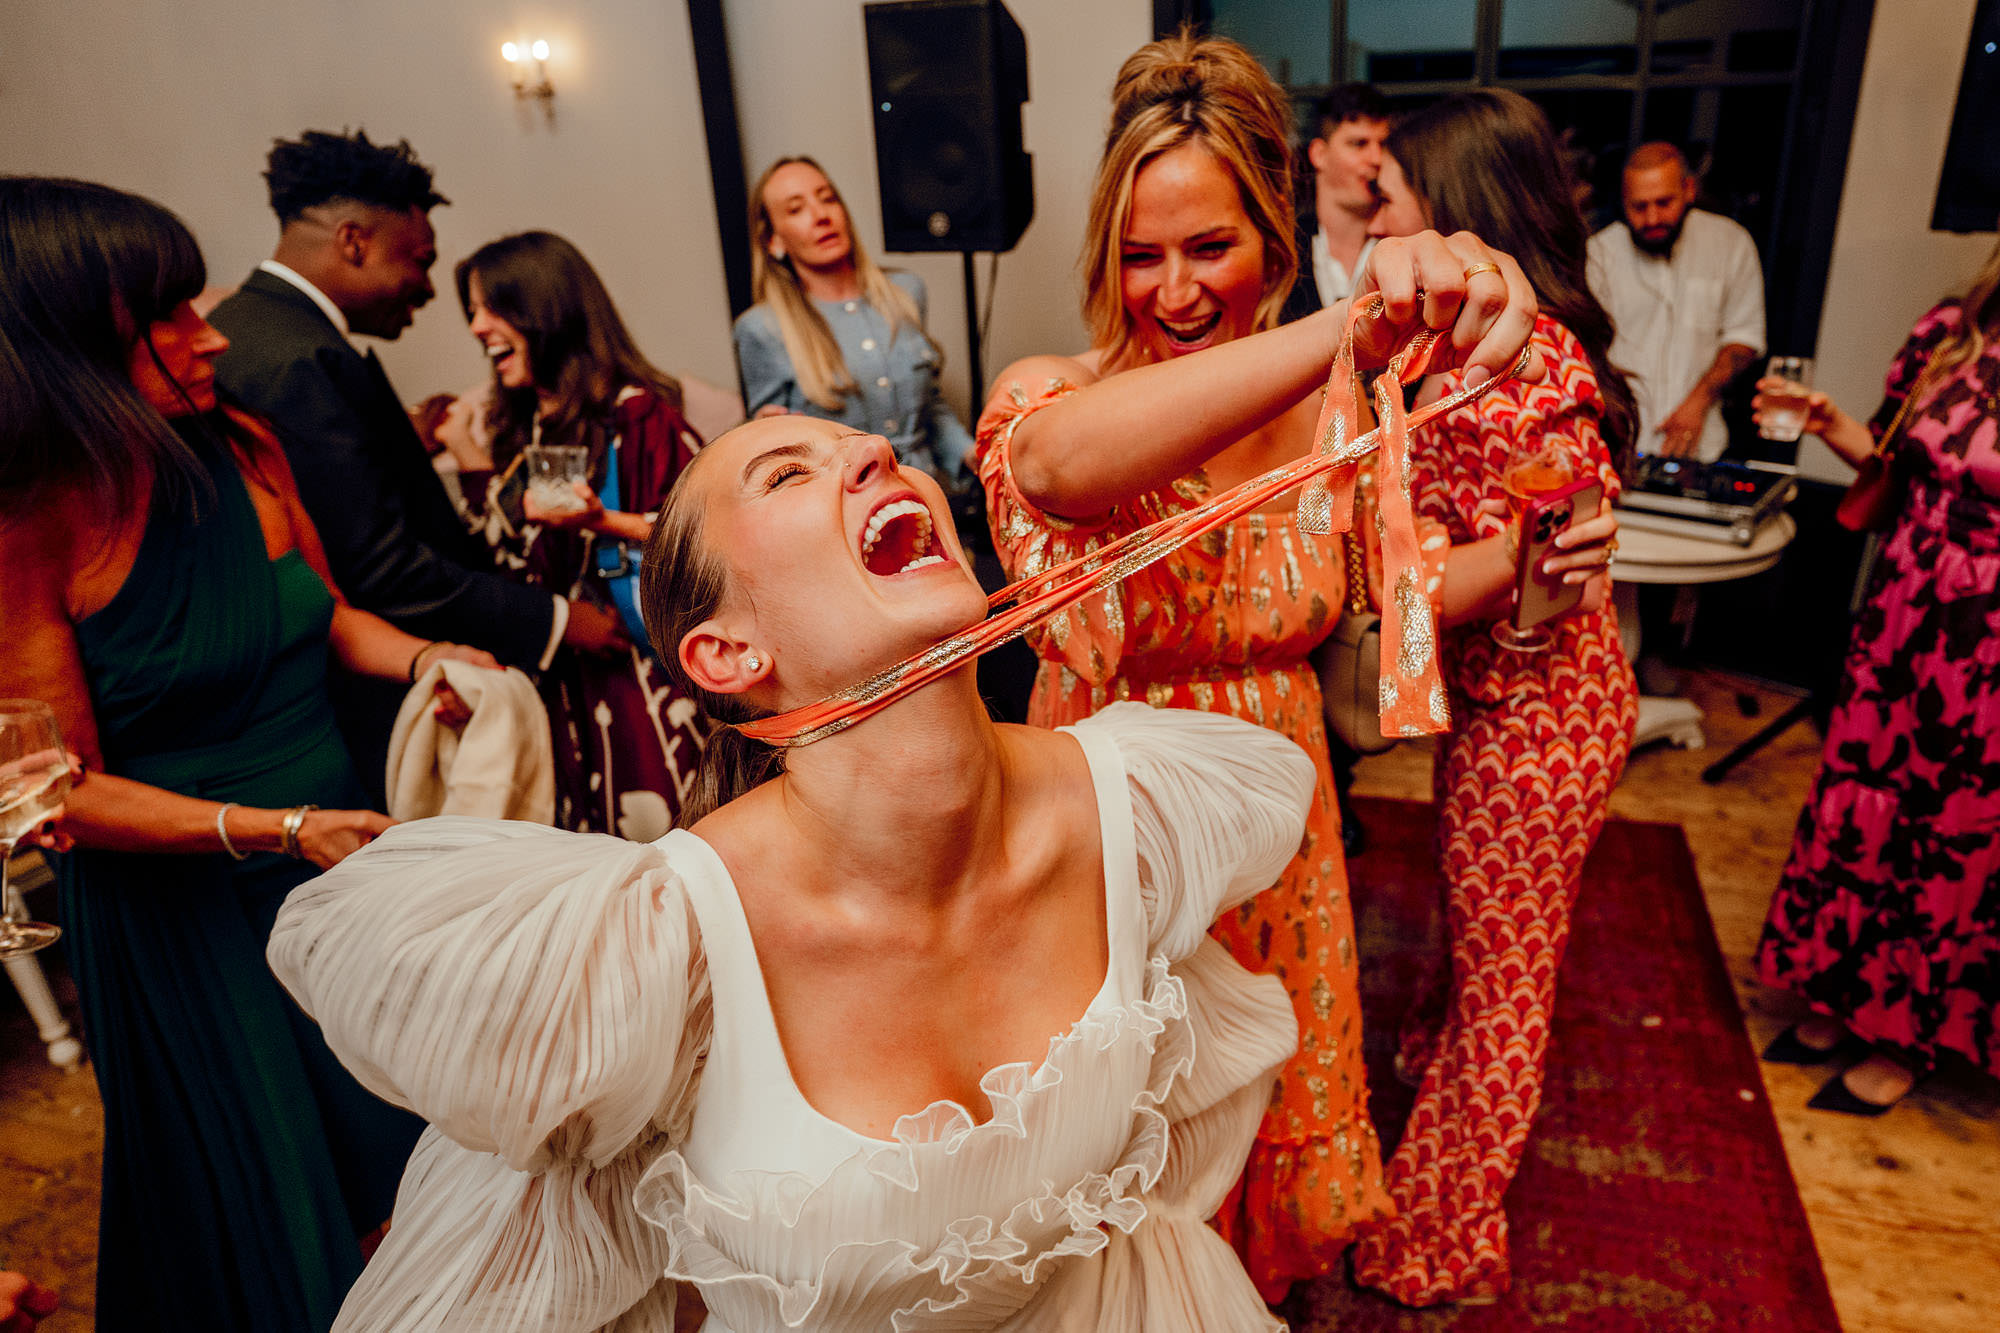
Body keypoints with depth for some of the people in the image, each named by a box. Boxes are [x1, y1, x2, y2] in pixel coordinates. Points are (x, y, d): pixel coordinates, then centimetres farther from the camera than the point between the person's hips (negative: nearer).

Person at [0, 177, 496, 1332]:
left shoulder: (242, 449, -5)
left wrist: (421, 658, -9)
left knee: (397, 1134, 23)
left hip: (339, 834, 6)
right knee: (265, 1206, 15)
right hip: (180, 903, -5)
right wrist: (274, 831, -25)